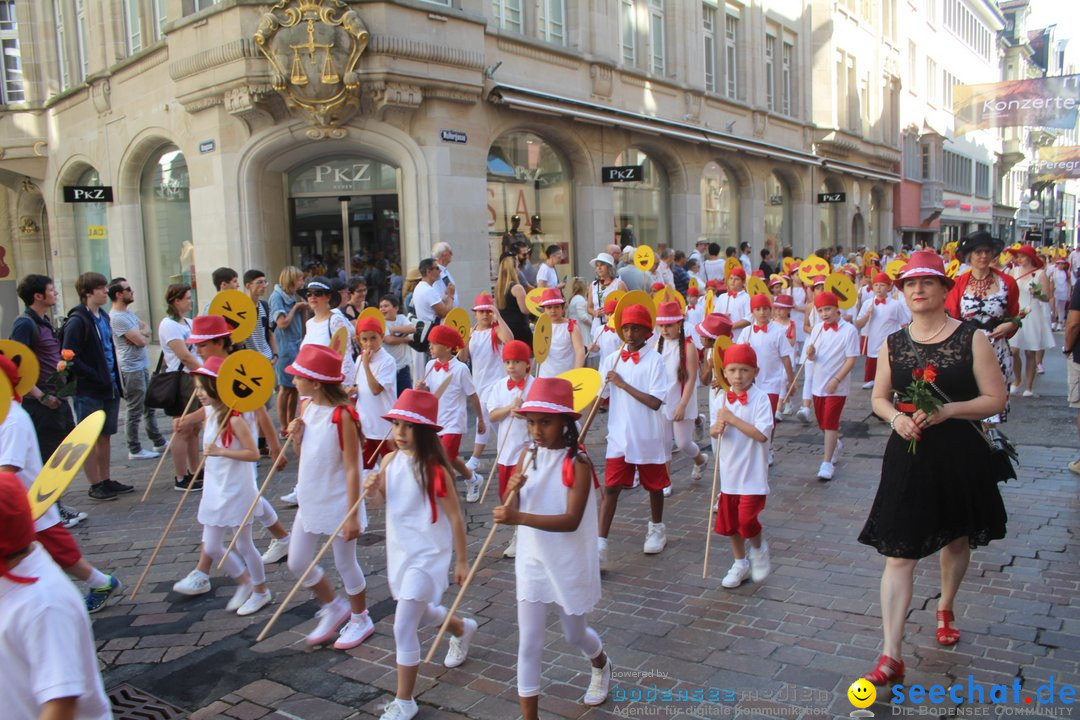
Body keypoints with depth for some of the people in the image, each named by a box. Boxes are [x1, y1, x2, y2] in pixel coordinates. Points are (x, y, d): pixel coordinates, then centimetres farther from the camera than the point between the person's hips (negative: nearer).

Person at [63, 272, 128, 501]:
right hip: (89, 392, -8)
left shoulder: (103, 316, 12)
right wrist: (97, 378, -18)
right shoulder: (77, 321, -13)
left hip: (110, 388, 8)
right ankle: (95, 485, 11)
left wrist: (117, 379, 12)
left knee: (106, 437, 14)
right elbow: (70, 359, -17)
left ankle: (106, 481, 23)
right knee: (90, 439, 3)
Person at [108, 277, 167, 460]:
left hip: (142, 366, 10)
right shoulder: (117, 317, -19)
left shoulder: (128, 313, 11)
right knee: (135, 412, 0)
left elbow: (146, 328, 12)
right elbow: (141, 341, -21)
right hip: (132, 369, -10)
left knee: (149, 407, 17)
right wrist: (143, 335, 1)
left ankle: (159, 442, 27)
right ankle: (135, 450, 10)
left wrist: (141, 333, -10)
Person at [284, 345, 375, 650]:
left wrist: (352, 515, -21)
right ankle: (333, 608, 36)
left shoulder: (342, 415, -22)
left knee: (345, 564, 8)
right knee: (297, 562, 14)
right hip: (310, 500, 8)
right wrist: (296, 437, -10)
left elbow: (352, 468, -20)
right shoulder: (307, 408, 0)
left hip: (338, 502, -8)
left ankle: (360, 620, 31)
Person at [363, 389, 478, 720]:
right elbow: (382, 499, 13)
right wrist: (372, 490, -11)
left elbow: (455, 517, -14)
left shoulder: (434, 470, -21)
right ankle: (462, 628, 55)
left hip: (427, 554, -7)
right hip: (400, 550, 7)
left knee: (403, 627, -10)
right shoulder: (390, 461, -2)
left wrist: (462, 561, -10)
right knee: (418, 615, 24)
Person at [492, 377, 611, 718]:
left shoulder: (578, 462, -20)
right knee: (528, 645, 3)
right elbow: (514, 512, -1)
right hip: (531, 564, 3)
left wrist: (519, 517, -41)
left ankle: (601, 666, 54)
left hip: (569, 566, -3)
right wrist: (513, 490, -24)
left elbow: (571, 520, -29)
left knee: (574, 635, 21)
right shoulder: (527, 456, -4)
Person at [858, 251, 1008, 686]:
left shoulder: (971, 339, -6)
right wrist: (895, 417, -12)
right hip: (908, 458, 1)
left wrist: (947, 411, -21)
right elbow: (879, 398, 10)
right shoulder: (893, 344, 1)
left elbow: (996, 399, -7)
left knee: (957, 539, 21)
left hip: (961, 457, 0)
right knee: (898, 555, -5)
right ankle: (891, 657, -2)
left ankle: (945, 609, 51)